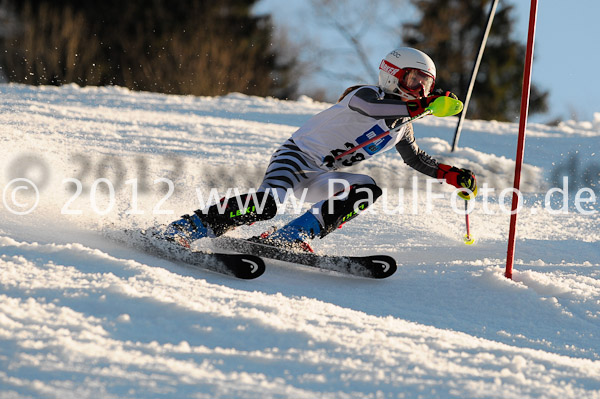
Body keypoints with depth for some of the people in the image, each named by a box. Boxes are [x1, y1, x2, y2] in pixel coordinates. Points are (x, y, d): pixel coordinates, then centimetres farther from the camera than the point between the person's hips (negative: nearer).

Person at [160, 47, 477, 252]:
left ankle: (290, 238, -28)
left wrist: (452, 174, 21)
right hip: (297, 156, -8)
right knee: (266, 204, -33)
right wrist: (420, 106, -41)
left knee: (367, 190, -21)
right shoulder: (367, 94, -10)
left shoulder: (402, 126, 15)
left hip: (321, 179, 8)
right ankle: (186, 229, -24)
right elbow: (369, 106, -35)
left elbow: (416, 159, 34)